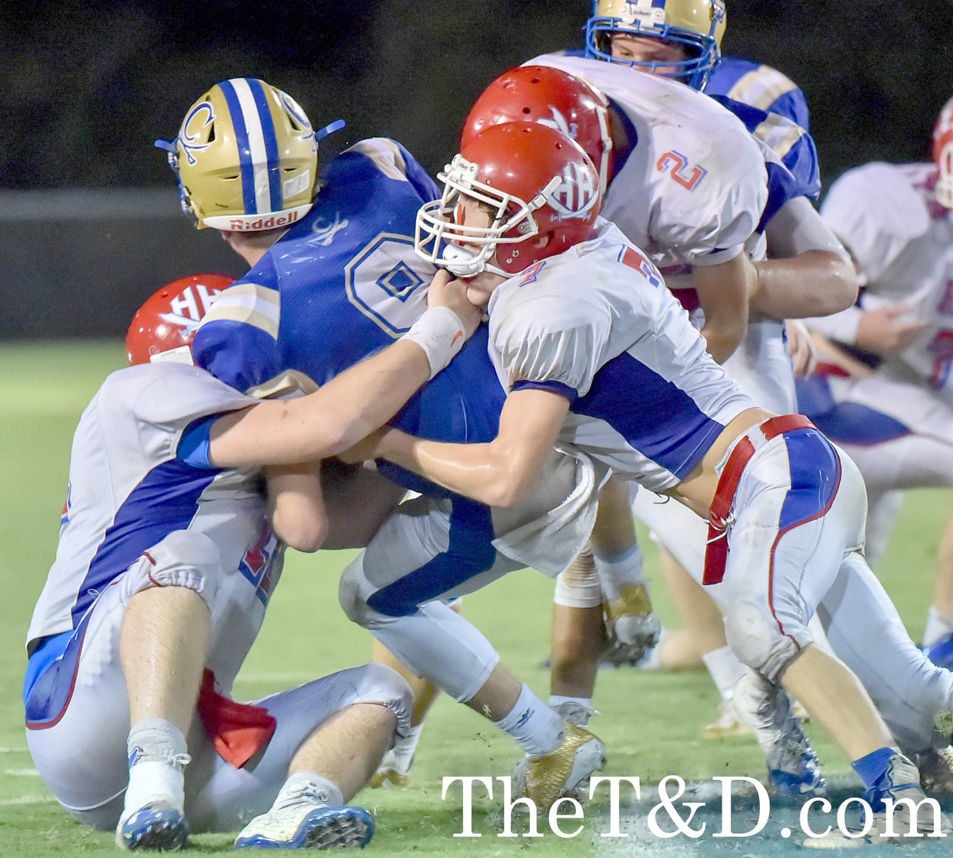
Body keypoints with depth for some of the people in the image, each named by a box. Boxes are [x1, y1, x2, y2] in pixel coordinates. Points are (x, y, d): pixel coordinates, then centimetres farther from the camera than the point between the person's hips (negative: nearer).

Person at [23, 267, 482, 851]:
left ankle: (292, 814, -32)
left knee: (379, 690, 2)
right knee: (182, 556, -30)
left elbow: (306, 528, 8)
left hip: (186, 735, 8)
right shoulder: (145, 393, 2)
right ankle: (153, 787, -49)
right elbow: (322, 427, -10)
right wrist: (439, 329, -3)